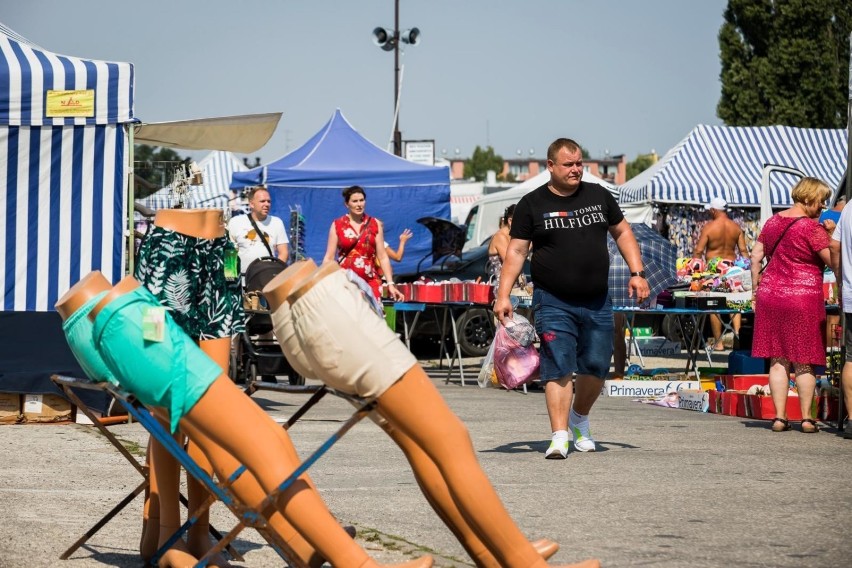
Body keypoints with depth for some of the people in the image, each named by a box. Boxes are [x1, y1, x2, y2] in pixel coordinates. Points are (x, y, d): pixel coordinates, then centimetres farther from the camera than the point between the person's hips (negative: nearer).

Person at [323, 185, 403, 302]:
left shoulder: (375, 224, 8)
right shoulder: (337, 225, 5)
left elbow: (383, 257, 8)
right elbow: (329, 257, 5)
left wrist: (390, 284, 1)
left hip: (370, 282, 1)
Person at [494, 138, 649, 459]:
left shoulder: (598, 196, 9)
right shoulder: (532, 204, -1)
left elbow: (622, 232, 18)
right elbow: (516, 252, -1)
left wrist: (637, 273, 8)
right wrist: (503, 295, -11)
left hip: (597, 303, 4)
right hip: (553, 303, -3)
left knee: (596, 367, 6)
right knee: (558, 369, -11)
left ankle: (579, 420, 31)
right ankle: (559, 437, -11)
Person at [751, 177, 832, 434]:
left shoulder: (773, 221, 10)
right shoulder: (811, 227, -11)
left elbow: (756, 255, 13)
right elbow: (833, 260, -15)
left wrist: (756, 289, 18)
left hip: (770, 295, 6)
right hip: (803, 296, -6)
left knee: (778, 360, 7)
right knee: (804, 362, 4)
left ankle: (779, 417, 6)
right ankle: (807, 418, 7)